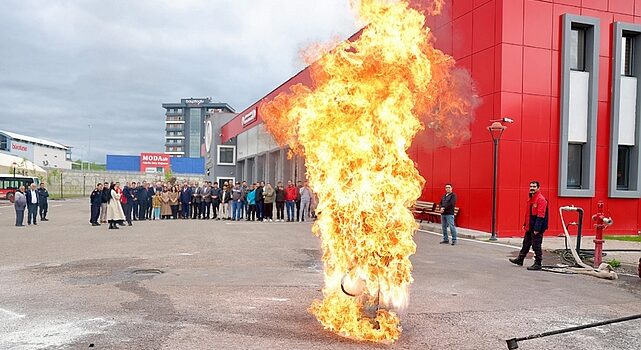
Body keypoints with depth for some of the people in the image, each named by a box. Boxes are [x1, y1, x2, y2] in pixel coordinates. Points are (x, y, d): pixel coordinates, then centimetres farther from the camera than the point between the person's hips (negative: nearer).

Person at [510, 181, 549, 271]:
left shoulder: (541, 199, -16)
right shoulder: (530, 199, 14)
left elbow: (540, 215, -21)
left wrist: (537, 228, -24)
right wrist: (525, 224, 20)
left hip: (537, 228, -9)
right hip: (529, 227, 9)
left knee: (536, 246, -2)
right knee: (526, 243, 19)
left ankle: (538, 264, 8)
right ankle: (520, 259, 30)